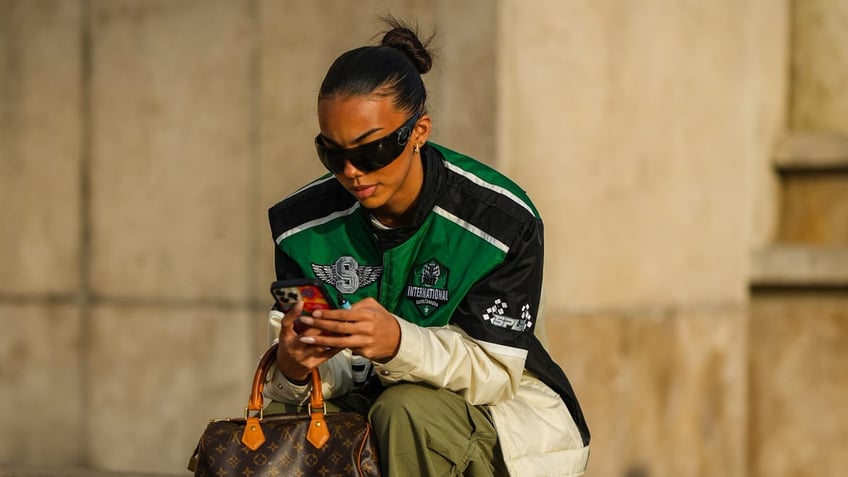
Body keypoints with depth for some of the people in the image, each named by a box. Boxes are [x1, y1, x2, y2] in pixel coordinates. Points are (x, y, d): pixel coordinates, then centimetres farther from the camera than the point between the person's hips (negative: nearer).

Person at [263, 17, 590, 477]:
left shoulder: (501, 218, -19)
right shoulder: (304, 223, -7)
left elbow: (492, 370, -21)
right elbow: (332, 375, -7)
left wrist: (399, 343, -41)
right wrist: (295, 371, -33)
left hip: (499, 408, -3)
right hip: (371, 403, 3)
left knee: (407, 409, -34)